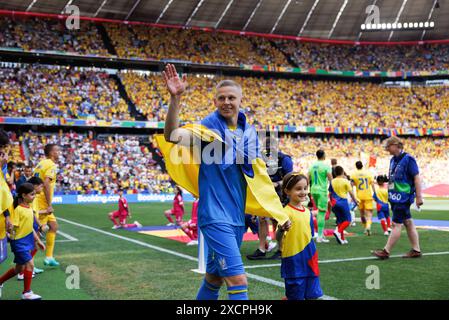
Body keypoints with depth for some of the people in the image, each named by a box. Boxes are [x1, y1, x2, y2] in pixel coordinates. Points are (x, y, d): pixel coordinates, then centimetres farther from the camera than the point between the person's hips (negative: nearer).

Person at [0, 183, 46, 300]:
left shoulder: (29, 208, 8)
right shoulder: (18, 209, -16)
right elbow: (14, 227, -16)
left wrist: (38, 241, 17)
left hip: (27, 241, 8)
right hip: (19, 241, -8)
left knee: (19, 269, 15)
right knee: (30, 264, -10)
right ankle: (26, 293, 3)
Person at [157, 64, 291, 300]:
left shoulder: (249, 132, 8)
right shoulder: (209, 126, -9)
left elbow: (259, 175, 17)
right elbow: (172, 136, -28)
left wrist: (278, 213, 18)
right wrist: (175, 98, -42)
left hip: (237, 217, 7)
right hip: (215, 216, -7)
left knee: (214, 278, 17)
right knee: (238, 281, -13)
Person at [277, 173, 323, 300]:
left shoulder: (307, 211, 8)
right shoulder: (286, 212, -14)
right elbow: (278, 236, -22)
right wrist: (282, 229, -43)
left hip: (309, 260, 7)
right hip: (294, 260, -7)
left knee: (313, 295, 12)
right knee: (294, 296, 3)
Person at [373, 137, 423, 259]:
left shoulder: (408, 159, -13)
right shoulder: (393, 160, 12)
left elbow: (417, 177, -14)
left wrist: (419, 196, -16)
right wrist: (390, 194, 19)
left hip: (403, 197, -9)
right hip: (395, 197, 9)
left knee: (397, 224, -6)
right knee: (408, 223, 13)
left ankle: (386, 251, -3)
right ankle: (416, 250, 21)